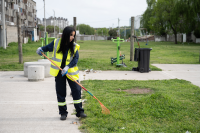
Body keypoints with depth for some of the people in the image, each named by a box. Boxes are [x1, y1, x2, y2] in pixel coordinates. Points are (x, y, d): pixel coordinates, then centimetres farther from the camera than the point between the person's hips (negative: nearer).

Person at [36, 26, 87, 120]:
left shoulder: (74, 47, -6)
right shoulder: (56, 43, -5)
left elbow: (75, 59, -12)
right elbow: (47, 47, 10)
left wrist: (67, 67, -27)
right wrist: (41, 49, -12)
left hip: (71, 72, 0)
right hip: (59, 73, 0)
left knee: (76, 90, -4)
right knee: (61, 92, 6)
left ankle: (79, 111, 8)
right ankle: (63, 113, 18)